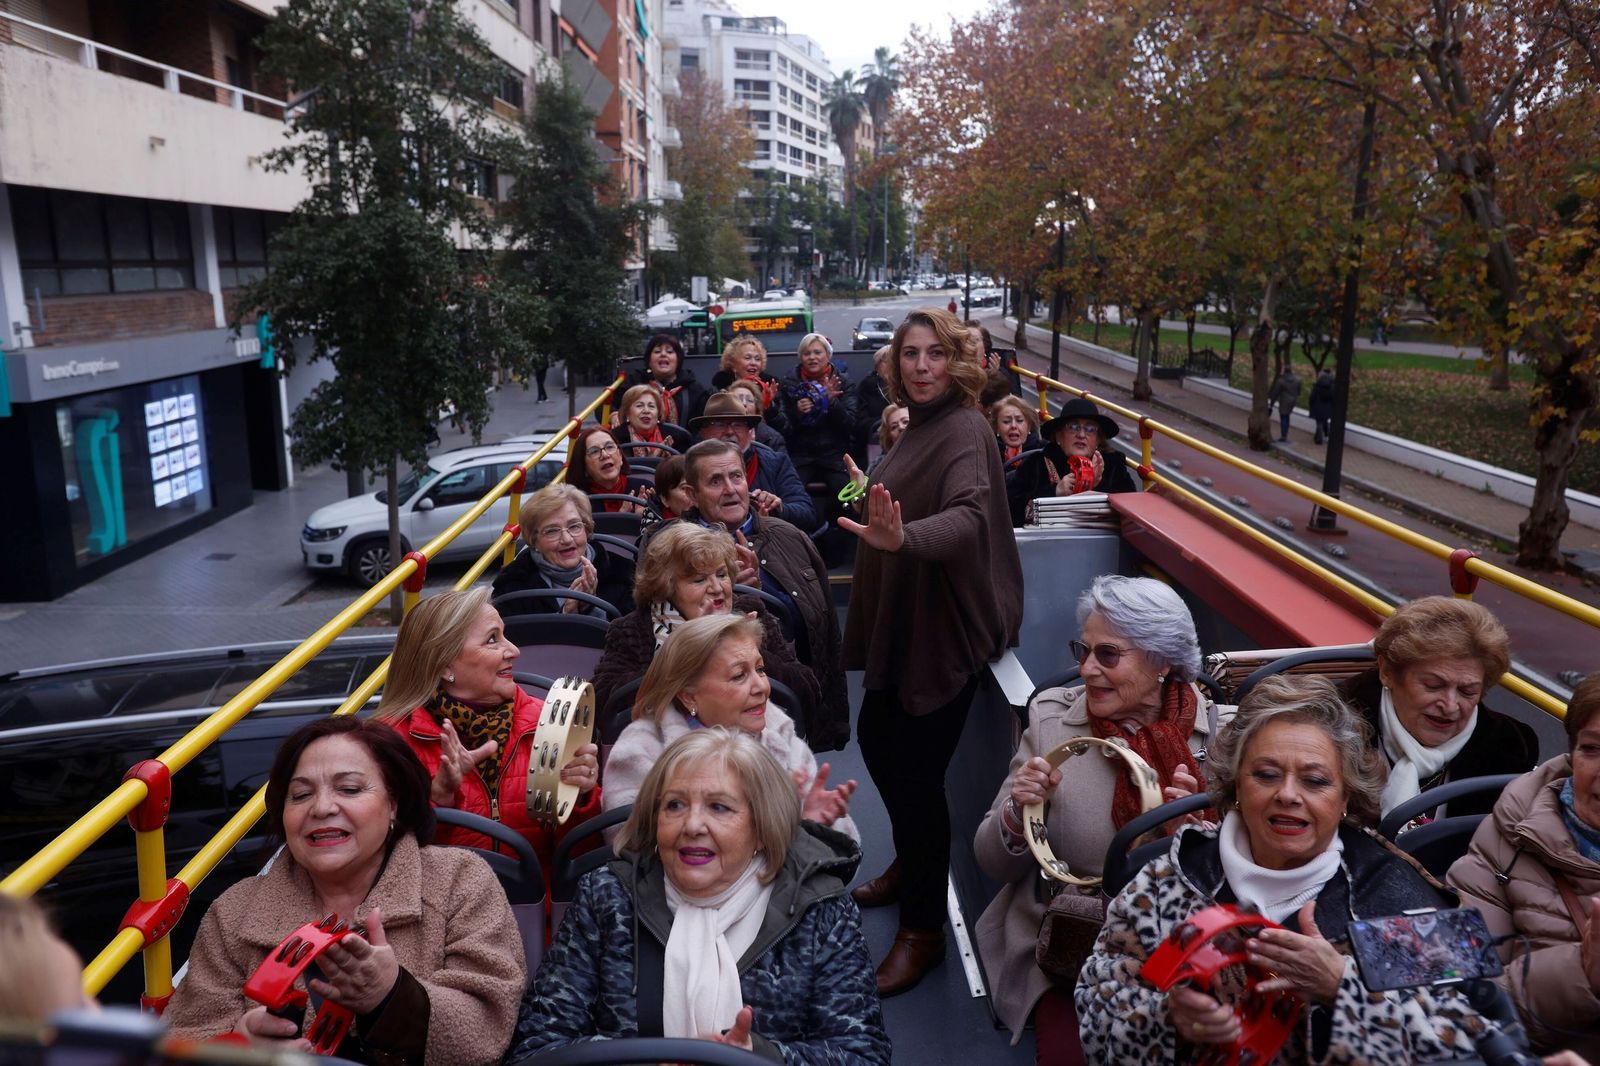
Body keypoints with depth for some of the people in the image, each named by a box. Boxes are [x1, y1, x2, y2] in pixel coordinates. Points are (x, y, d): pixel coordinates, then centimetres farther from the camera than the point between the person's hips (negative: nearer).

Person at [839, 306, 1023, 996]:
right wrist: (874, 494, 35)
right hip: (903, 623, 10)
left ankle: (923, 930, 16)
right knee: (876, 738, 21)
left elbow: (968, 515, -41)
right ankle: (910, 866, 45)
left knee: (916, 773, -4)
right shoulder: (920, 426, 9)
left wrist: (903, 536, -58)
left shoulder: (966, 432, -21)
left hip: (946, 630, -10)